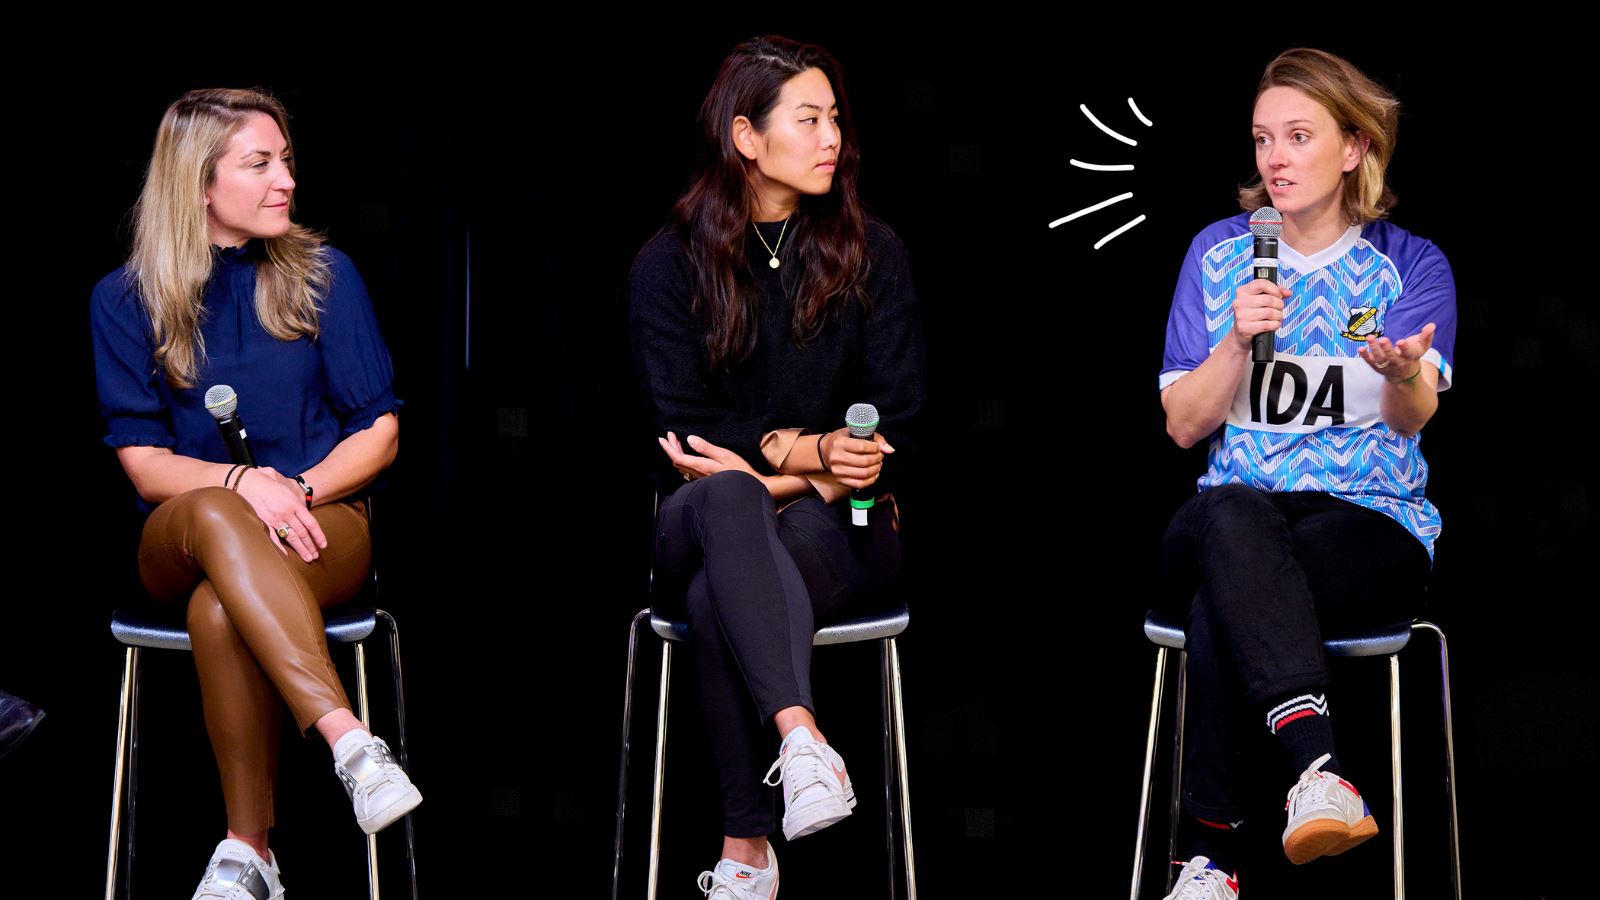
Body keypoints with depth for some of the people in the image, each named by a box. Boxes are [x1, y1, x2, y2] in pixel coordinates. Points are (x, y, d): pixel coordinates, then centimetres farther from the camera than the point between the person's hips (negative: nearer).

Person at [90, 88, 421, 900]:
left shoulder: (322, 275, 8)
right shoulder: (125, 300, 6)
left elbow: (380, 434, 6)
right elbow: (144, 463, 0)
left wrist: (297, 490, -14)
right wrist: (243, 482, -20)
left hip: (322, 523, 0)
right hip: (180, 543, 0)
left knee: (220, 608, -37)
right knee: (215, 517, -40)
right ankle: (349, 742, -50)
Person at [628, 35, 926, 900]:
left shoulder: (871, 254, 8)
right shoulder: (669, 265, 5)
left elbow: (896, 426, 2)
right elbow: (682, 432, -3)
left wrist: (767, 471, -11)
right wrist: (805, 450, -17)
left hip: (833, 524, 0)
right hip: (704, 526, 0)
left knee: (718, 597, -34)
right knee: (727, 497, -39)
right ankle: (801, 734, -55)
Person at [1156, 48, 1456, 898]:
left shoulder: (1411, 264, 6)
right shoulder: (1218, 252, 13)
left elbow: (1414, 417, -14)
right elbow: (1183, 424, 8)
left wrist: (1403, 371, -39)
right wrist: (1238, 340, -11)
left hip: (1372, 522, -2)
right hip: (1233, 516, 2)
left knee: (1220, 607, -35)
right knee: (1233, 516, -38)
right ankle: (1319, 770, -52)